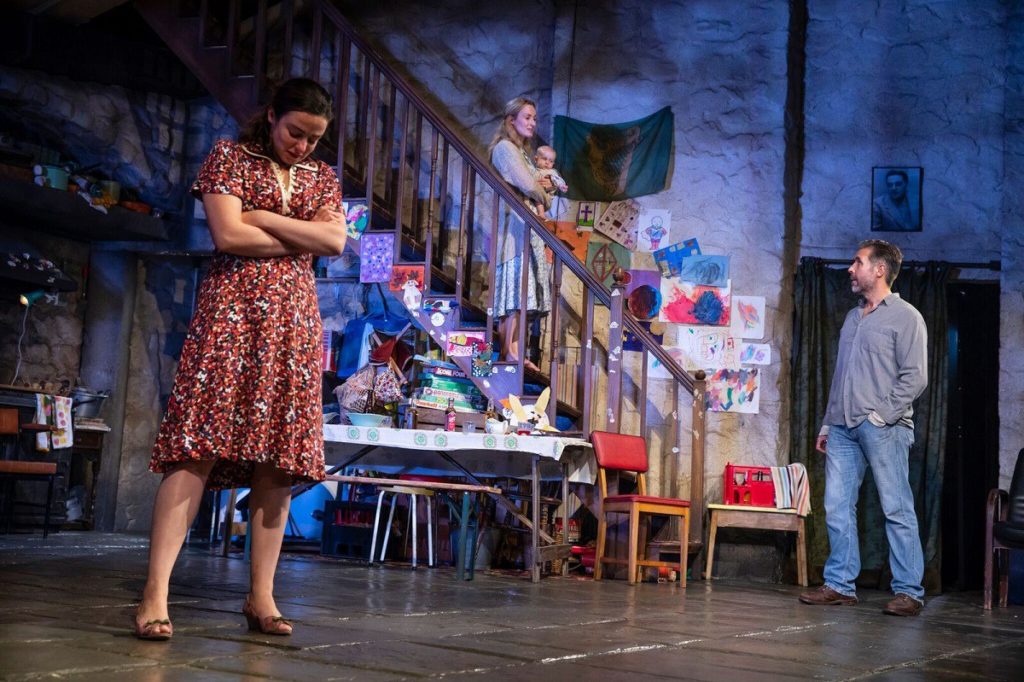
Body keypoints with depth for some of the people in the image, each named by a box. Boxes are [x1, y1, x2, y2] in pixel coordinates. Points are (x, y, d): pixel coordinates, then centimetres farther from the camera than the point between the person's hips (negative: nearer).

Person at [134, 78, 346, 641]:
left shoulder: (322, 177, 19)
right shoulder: (230, 156, 6)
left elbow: (336, 240, 1)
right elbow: (228, 235, -8)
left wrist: (263, 218, -4)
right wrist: (302, 239, -1)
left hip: (294, 319, 4)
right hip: (233, 310, -4)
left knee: (281, 458, -2)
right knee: (200, 447, -14)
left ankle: (261, 596, 4)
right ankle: (155, 593, -16)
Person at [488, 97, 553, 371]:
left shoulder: (520, 151, 26)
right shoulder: (505, 147, -4)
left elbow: (534, 185, 24)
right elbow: (527, 185, -14)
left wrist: (543, 187, 1)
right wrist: (543, 197, 5)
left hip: (529, 226, 9)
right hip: (516, 224, -9)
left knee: (518, 291, 2)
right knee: (516, 289, -14)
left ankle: (511, 351, -1)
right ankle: (510, 352, -16)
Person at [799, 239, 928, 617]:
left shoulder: (905, 317, -1)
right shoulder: (853, 317, 21)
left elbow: (914, 377, -8)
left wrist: (881, 415, -15)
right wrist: (827, 423, 18)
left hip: (883, 428, -7)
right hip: (843, 427, 7)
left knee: (897, 509, -6)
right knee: (837, 507, 5)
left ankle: (909, 591, -3)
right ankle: (840, 584, 11)